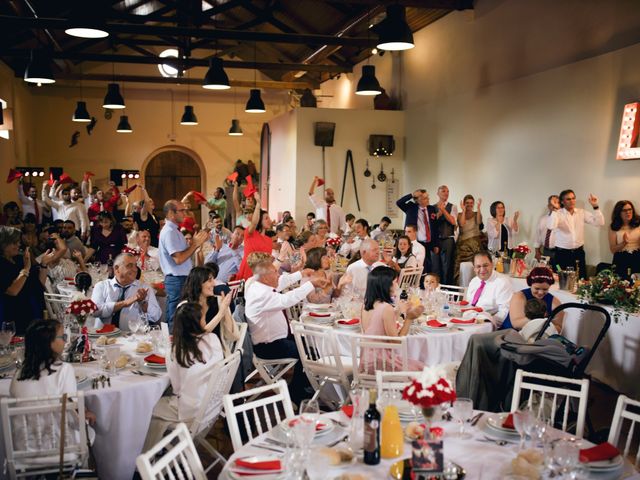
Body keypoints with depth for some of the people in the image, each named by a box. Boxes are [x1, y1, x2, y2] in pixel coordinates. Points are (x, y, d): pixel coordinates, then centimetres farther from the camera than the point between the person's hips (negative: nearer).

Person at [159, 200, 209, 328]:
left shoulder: (173, 230, 15)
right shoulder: (169, 232, -16)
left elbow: (184, 253, 16)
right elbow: (178, 259, -23)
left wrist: (196, 243, 6)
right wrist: (195, 244, -15)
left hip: (178, 280, 10)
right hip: (177, 280, -10)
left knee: (172, 317, 14)